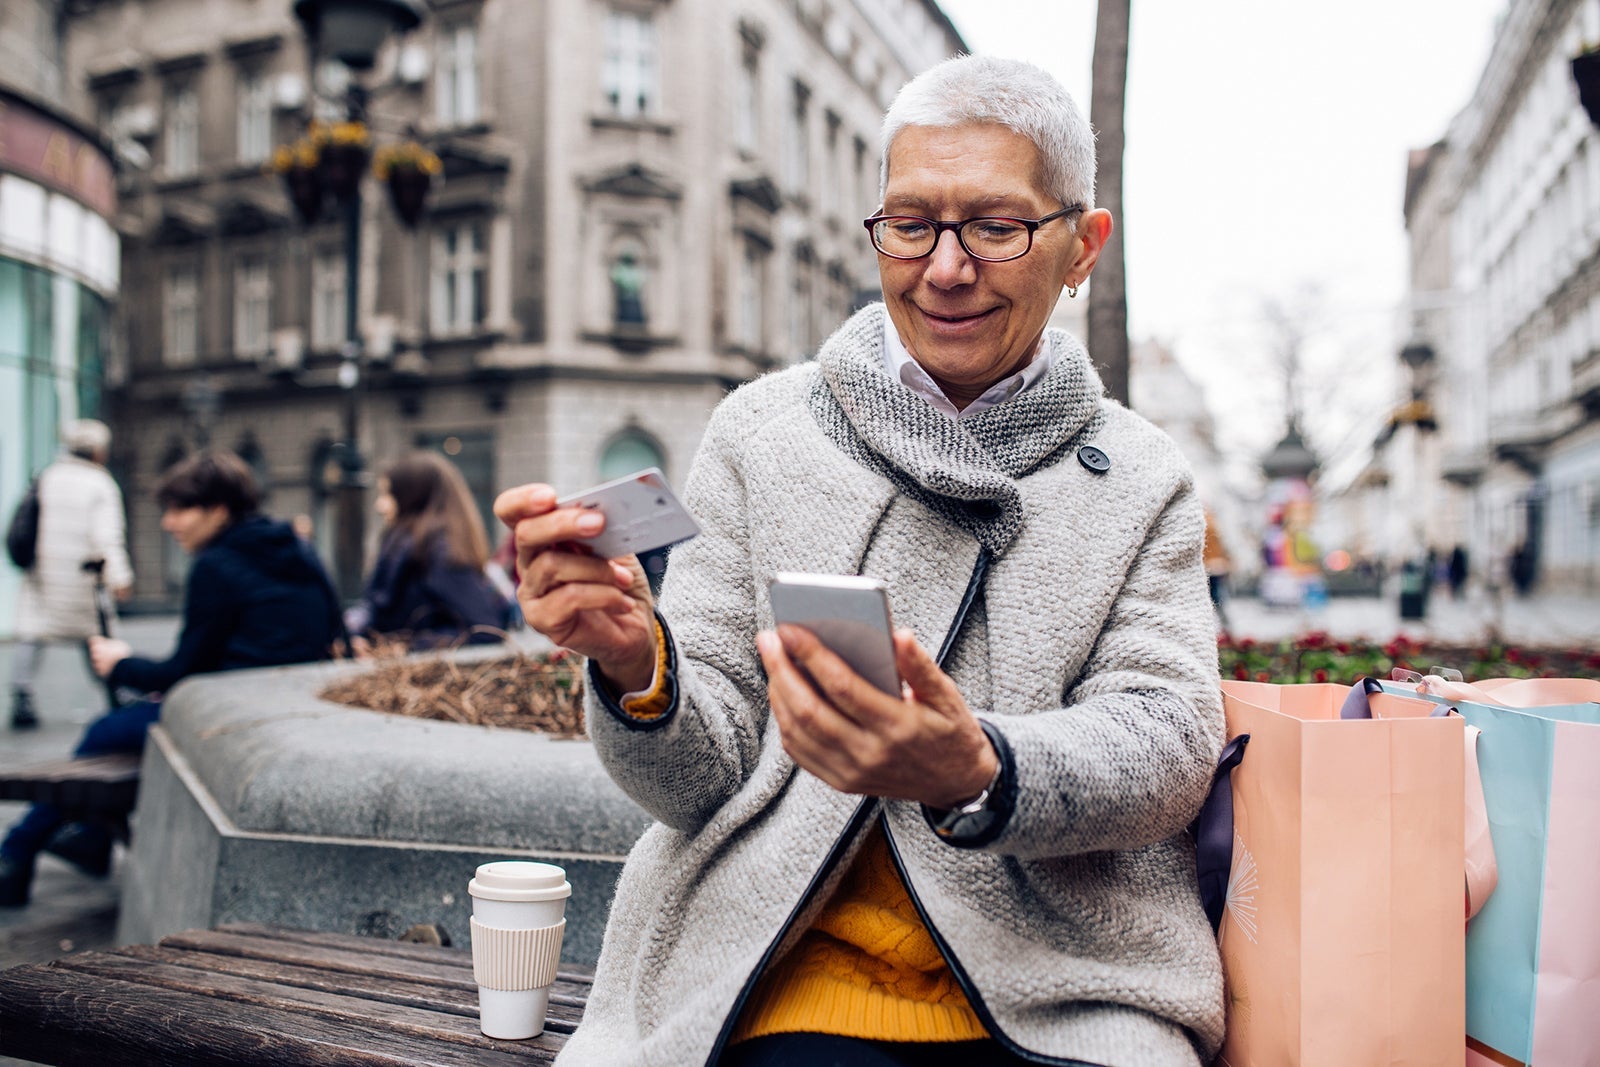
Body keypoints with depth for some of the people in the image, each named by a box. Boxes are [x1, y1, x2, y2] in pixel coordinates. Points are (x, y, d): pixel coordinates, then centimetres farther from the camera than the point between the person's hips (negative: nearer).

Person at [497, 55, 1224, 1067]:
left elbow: (1166, 740, -4)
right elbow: (704, 780, 4)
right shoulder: (761, 432, 6)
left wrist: (976, 774, -25)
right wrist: (636, 666, -19)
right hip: (796, 981, -1)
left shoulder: (1142, 480, 9)